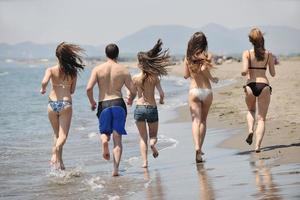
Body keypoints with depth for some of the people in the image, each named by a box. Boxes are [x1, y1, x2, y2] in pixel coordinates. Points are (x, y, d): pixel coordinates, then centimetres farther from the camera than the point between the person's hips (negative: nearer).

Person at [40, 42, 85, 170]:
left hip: (52, 103, 1)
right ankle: (56, 154, -32)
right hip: (66, 103, -1)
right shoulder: (73, 72, 2)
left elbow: (44, 82, -19)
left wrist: (43, 90, 2)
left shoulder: (51, 70, -2)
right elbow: (72, 91, 9)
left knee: (57, 134, 20)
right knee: (63, 135, -4)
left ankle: (57, 157, 11)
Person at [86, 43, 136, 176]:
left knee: (104, 133, 21)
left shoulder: (98, 69, 1)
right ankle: (116, 169, -7)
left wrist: (92, 102, 9)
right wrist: (130, 100, 24)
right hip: (118, 104, 0)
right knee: (117, 139, 4)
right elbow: (133, 91, 1)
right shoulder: (123, 70, 2)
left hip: (103, 105, 0)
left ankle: (104, 140, -17)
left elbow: (89, 88, -8)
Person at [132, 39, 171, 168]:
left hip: (139, 108, 0)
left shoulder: (135, 78, -4)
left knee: (142, 138, 8)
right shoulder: (154, 77, -4)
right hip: (152, 108, 0)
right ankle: (152, 143, -17)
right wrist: (161, 100, 14)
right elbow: (161, 93, -8)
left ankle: (145, 161, -6)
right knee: (153, 135, 17)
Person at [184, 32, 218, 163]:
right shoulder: (206, 56, -4)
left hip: (193, 91, 0)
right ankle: (200, 148, 16)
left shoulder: (188, 57, 2)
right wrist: (213, 79, -5)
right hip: (207, 90, 0)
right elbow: (204, 70, -21)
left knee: (196, 120, -6)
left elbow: (186, 75, 8)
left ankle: (197, 147, -27)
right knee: (203, 120, 15)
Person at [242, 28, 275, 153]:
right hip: (264, 86, 0)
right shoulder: (269, 54, 2)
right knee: (261, 118, 5)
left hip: (251, 86, 0)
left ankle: (250, 130, 2)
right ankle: (257, 146, -9)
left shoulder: (247, 53, -3)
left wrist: (243, 74, 10)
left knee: (251, 111, 29)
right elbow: (273, 74, 7)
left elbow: (245, 70, -13)